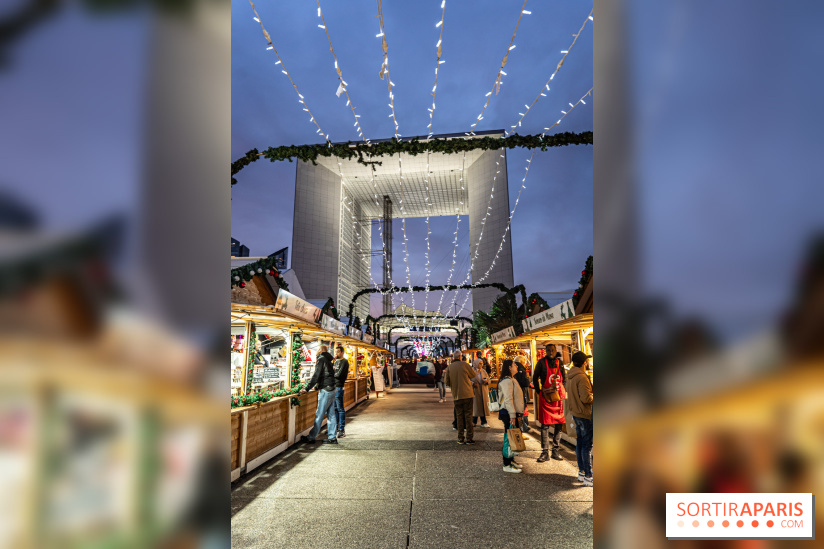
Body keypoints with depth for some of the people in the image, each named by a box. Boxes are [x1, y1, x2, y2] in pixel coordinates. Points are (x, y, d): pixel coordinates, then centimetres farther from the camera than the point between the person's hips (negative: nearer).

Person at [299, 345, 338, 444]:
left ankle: (311, 437, 2)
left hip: (325, 390, -9)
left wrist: (307, 388, -16)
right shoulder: (328, 360, 17)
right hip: (331, 389, 9)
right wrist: (318, 387, 28)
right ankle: (332, 437, 11)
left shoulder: (321, 359, -9)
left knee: (319, 415, -3)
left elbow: (316, 376, -16)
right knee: (331, 414, 9)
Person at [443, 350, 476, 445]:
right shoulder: (464, 364, -6)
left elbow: (446, 381, 3)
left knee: (459, 416, 9)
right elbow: (473, 375, 5)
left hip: (456, 395, 2)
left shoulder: (449, 367, 0)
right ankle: (469, 438, 3)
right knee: (468, 415, 3)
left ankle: (460, 438, 9)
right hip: (467, 394, -2)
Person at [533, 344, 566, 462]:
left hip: (558, 397, 4)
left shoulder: (559, 362, 9)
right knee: (545, 426, -2)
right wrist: (539, 391, -3)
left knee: (559, 425, 8)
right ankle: (545, 452, 4)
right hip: (545, 397, -4)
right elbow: (535, 378, 2)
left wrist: (563, 392, 8)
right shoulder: (541, 362, -3)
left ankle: (556, 451, 19)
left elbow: (563, 378, 18)